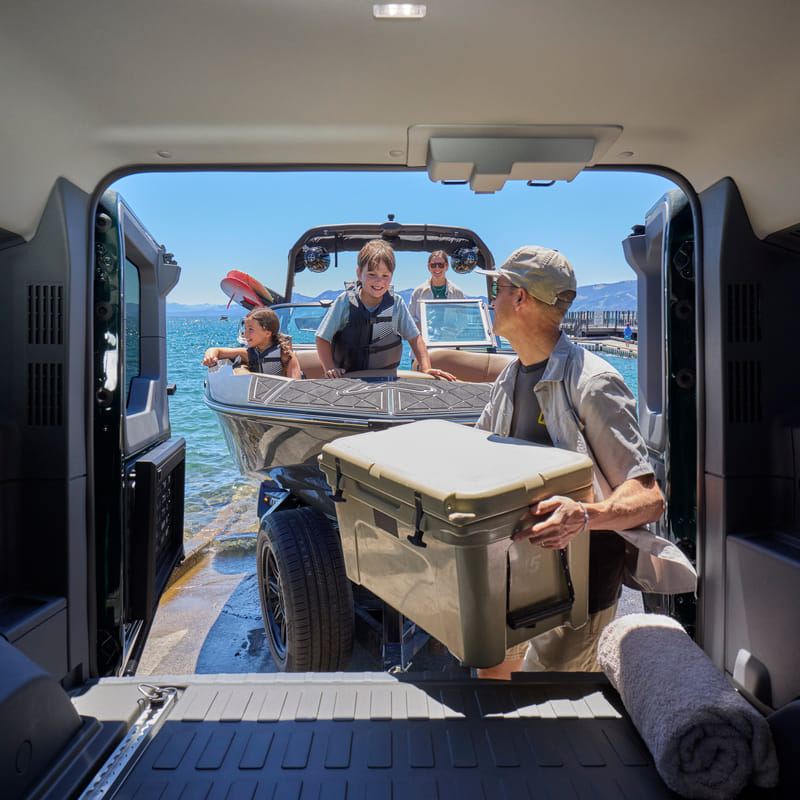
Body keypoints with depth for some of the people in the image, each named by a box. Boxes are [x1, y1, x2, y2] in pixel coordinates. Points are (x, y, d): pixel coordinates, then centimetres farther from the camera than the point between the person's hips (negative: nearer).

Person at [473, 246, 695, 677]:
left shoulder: (592, 384, -21)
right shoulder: (512, 376, 4)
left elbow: (649, 498, -24)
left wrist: (583, 516, -43)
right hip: (518, 560, 7)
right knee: (490, 662, 17)